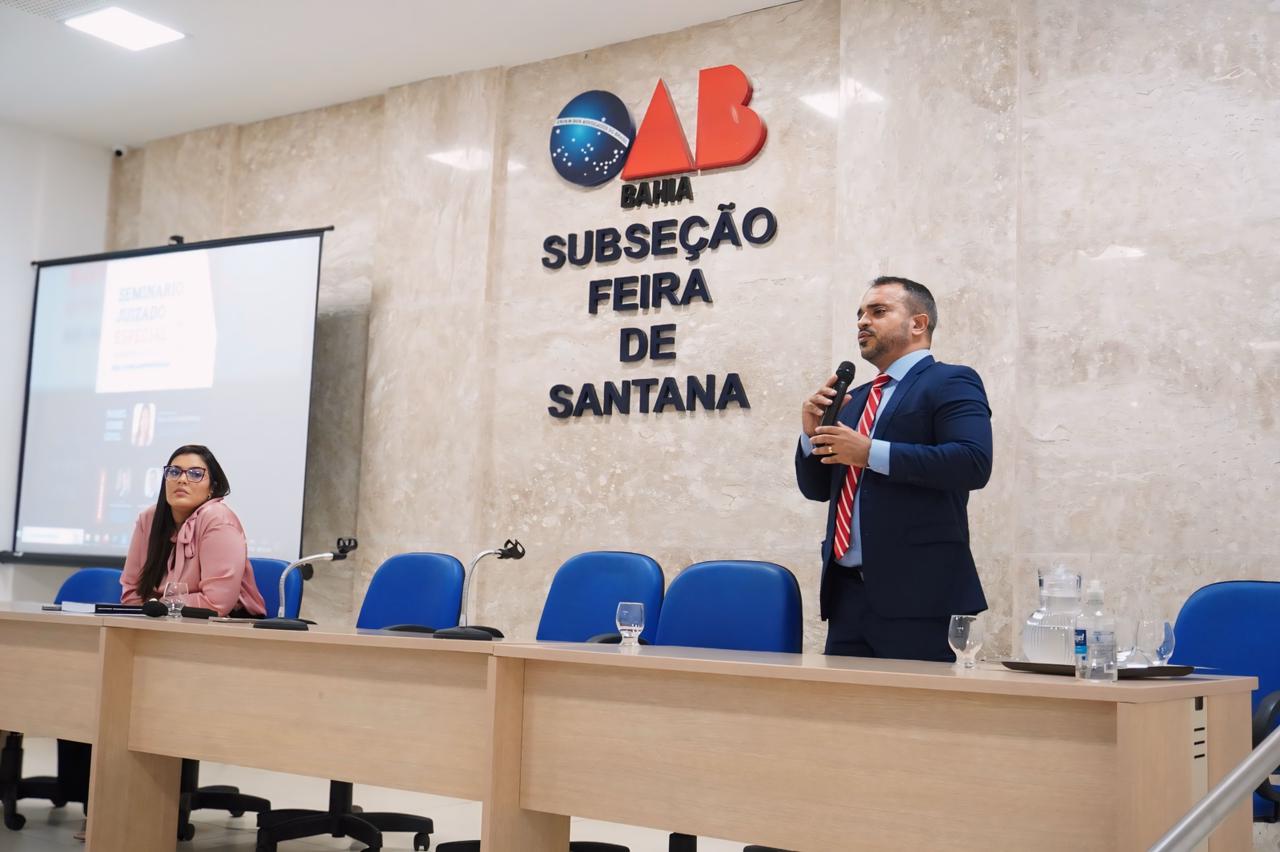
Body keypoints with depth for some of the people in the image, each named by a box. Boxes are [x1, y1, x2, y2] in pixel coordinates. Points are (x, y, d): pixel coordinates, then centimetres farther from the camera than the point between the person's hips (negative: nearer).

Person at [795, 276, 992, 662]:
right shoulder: (854, 399, 21)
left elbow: (974, 462, -18)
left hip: (915, 591, -7)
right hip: (848, 590, 7)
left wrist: (871, 452, -18)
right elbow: (818, 489, 23)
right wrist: (813, 433, 4)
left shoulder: (951, 383, -1)